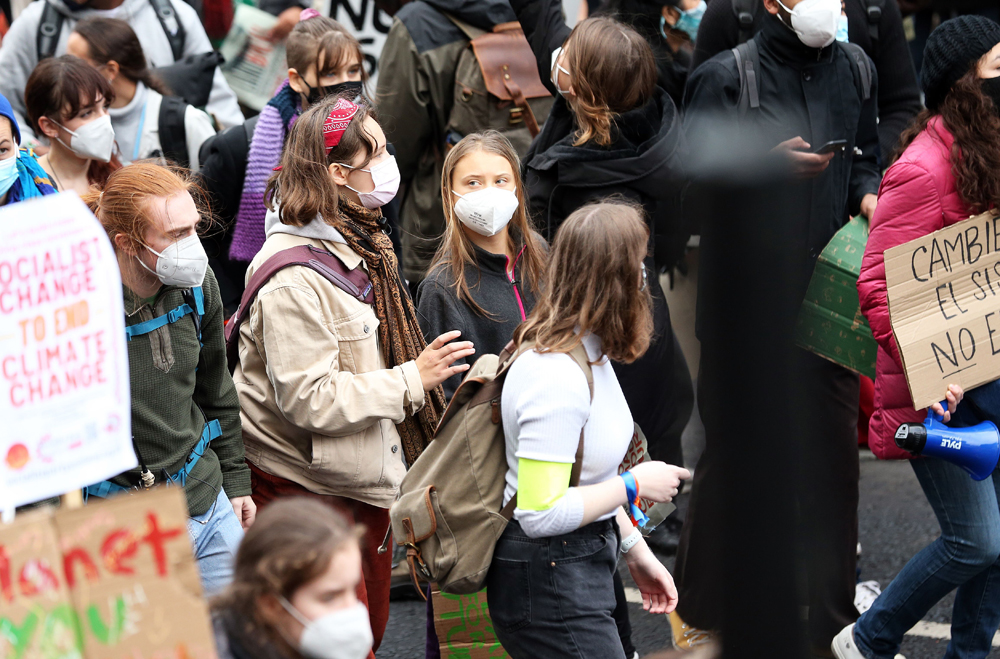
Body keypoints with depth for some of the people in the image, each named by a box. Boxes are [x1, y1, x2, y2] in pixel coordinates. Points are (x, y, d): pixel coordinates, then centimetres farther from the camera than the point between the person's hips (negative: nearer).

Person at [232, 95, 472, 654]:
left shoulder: (361, 245, 9)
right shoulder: (293, 276, -24)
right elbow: (308, 399, -28)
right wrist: (411, 380, -24)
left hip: (368, 479, 9)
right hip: (307, 487, -9)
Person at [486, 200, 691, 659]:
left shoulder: (590, 353, 7)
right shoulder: (556, 375, -25)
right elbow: (541, 513, -27)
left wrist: (635, 551, 19)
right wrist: (635, 485, -17)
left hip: (582, 563, 10)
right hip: (548, 581, -10)